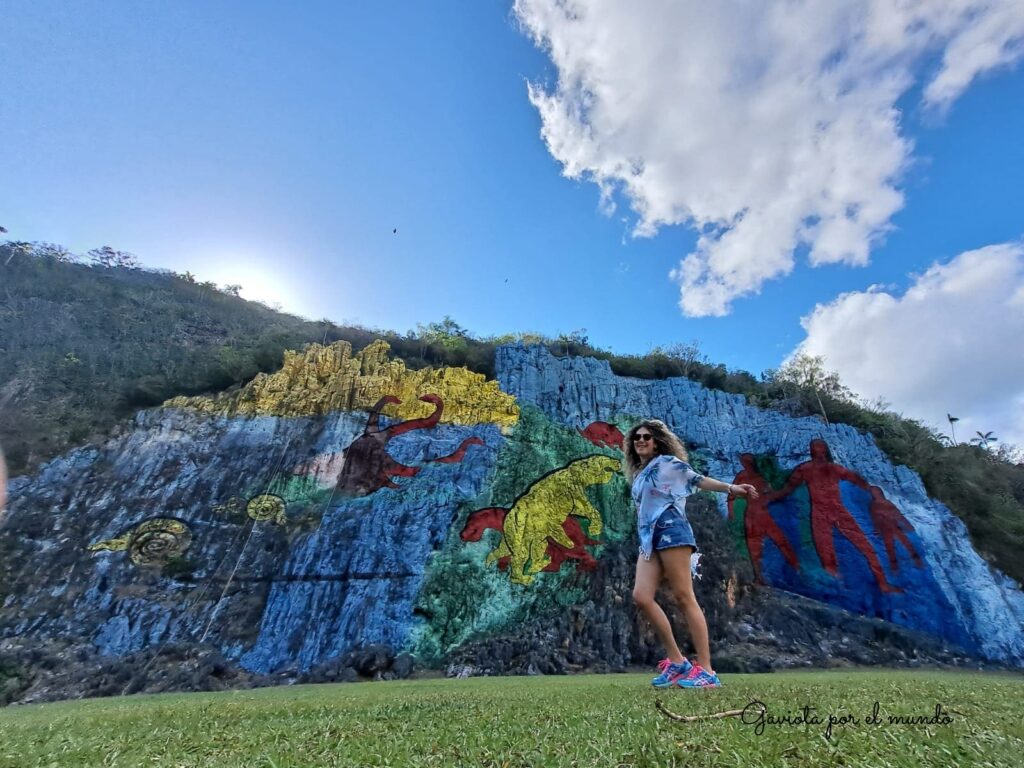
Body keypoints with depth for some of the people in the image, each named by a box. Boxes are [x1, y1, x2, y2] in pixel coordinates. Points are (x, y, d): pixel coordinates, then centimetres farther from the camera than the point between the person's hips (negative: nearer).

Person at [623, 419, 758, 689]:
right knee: (641, 596, -7)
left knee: (684, 597, -9)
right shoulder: (638, 475, 25)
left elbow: (698, 479, -3)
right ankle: (677, 661, 4)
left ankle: (706, 670, -3)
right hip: (649, 537, 7)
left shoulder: (667, 462, 6)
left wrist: (730, 488, -16)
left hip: (670, 530, -7)